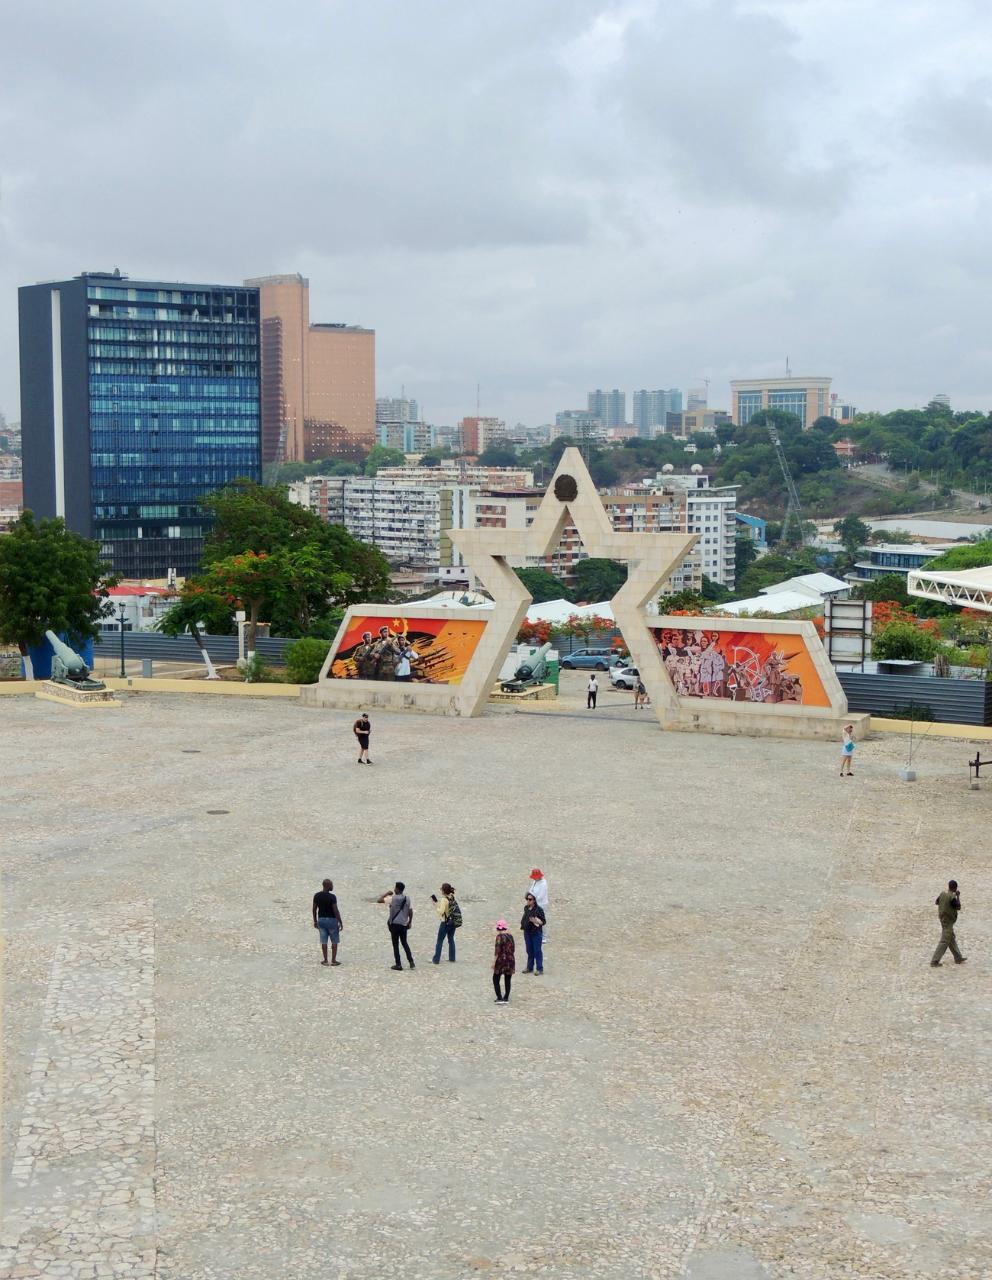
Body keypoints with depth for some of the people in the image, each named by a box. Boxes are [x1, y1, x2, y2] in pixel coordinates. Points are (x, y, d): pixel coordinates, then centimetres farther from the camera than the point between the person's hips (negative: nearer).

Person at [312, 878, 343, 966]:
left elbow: (314, 909, 4)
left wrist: (315, 921, 15)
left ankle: (325, 960, 13)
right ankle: (333, 960, 10)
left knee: (323, 941, 9)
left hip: (321, 919, 5)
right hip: (331, 919, -5)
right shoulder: (332, 897, -18)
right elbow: (336, 911, -18)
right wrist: (340, 922, -9)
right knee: (334, 941, 8)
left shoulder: (317, 895, -2)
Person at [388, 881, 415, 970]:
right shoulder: (407, 899, 3)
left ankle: (398, 964, 3)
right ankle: (411, 962, 9)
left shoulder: (393, 898, -12)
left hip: (394, 923, -5)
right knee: (404, 943, 17)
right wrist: (410, 922, 16)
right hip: (404, 924, 5)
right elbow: (410, 911, 4)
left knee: (395, 944, 3)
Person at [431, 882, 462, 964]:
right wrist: (437, 902, 10)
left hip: (446, 922, -7)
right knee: (451, 939, 18)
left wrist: (435, 905, -12)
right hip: (453, 922, 7)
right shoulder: (452, 898, 3)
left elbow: (441, 912, -23)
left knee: (440, 941, 1)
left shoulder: (444, 900, -19)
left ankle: (436, 960, 2)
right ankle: (452, 958, 21)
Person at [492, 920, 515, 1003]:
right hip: (510, 960, 6)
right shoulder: (510, 936, 6)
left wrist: (494, 961, -12)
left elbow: (497, 950, -16)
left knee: (496, 979, 5)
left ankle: (500, 998, -2)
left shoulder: (499, 937, -13)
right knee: (507, 980, 13)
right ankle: (506, 998, 17)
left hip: (501, 960, -6)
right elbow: (512, 949, 13)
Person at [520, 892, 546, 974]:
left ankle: (539, 969, 7)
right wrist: (522, 923, 9)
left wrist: (535, 921, -28)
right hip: (527, 932, 6)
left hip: (536, 933, -6)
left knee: (537, 951, -1)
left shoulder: (539, 910, -14)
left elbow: (543, 922, -13)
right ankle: (530, 967, 25)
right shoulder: (526, 908, 5)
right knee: (529, 951, 15)